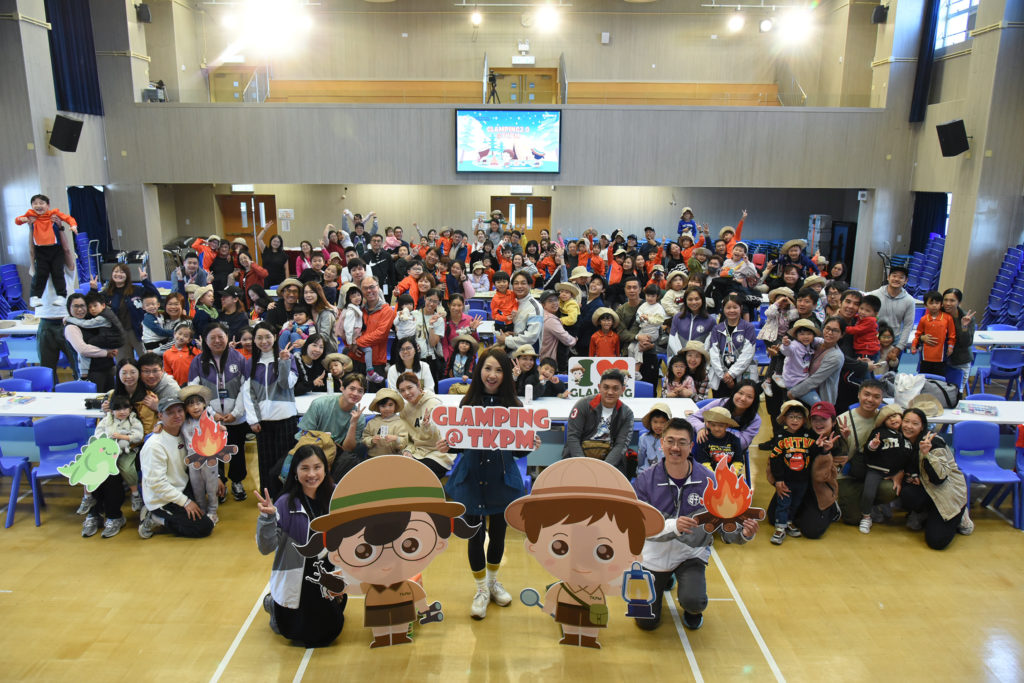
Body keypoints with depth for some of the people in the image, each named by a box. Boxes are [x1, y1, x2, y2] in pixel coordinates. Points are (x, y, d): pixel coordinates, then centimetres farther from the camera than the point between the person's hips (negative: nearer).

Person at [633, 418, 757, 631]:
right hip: (655, 556, 1)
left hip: (692, 554, -1)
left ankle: (692, 610, 12)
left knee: (693, 602, -29)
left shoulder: (708, 480, -13)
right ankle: (664, 580, 38)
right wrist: (673, 526, -38)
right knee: (646, 622, 7)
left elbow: (724, 525, -11)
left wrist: (743, 534, -34)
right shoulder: (645, 481, -15)